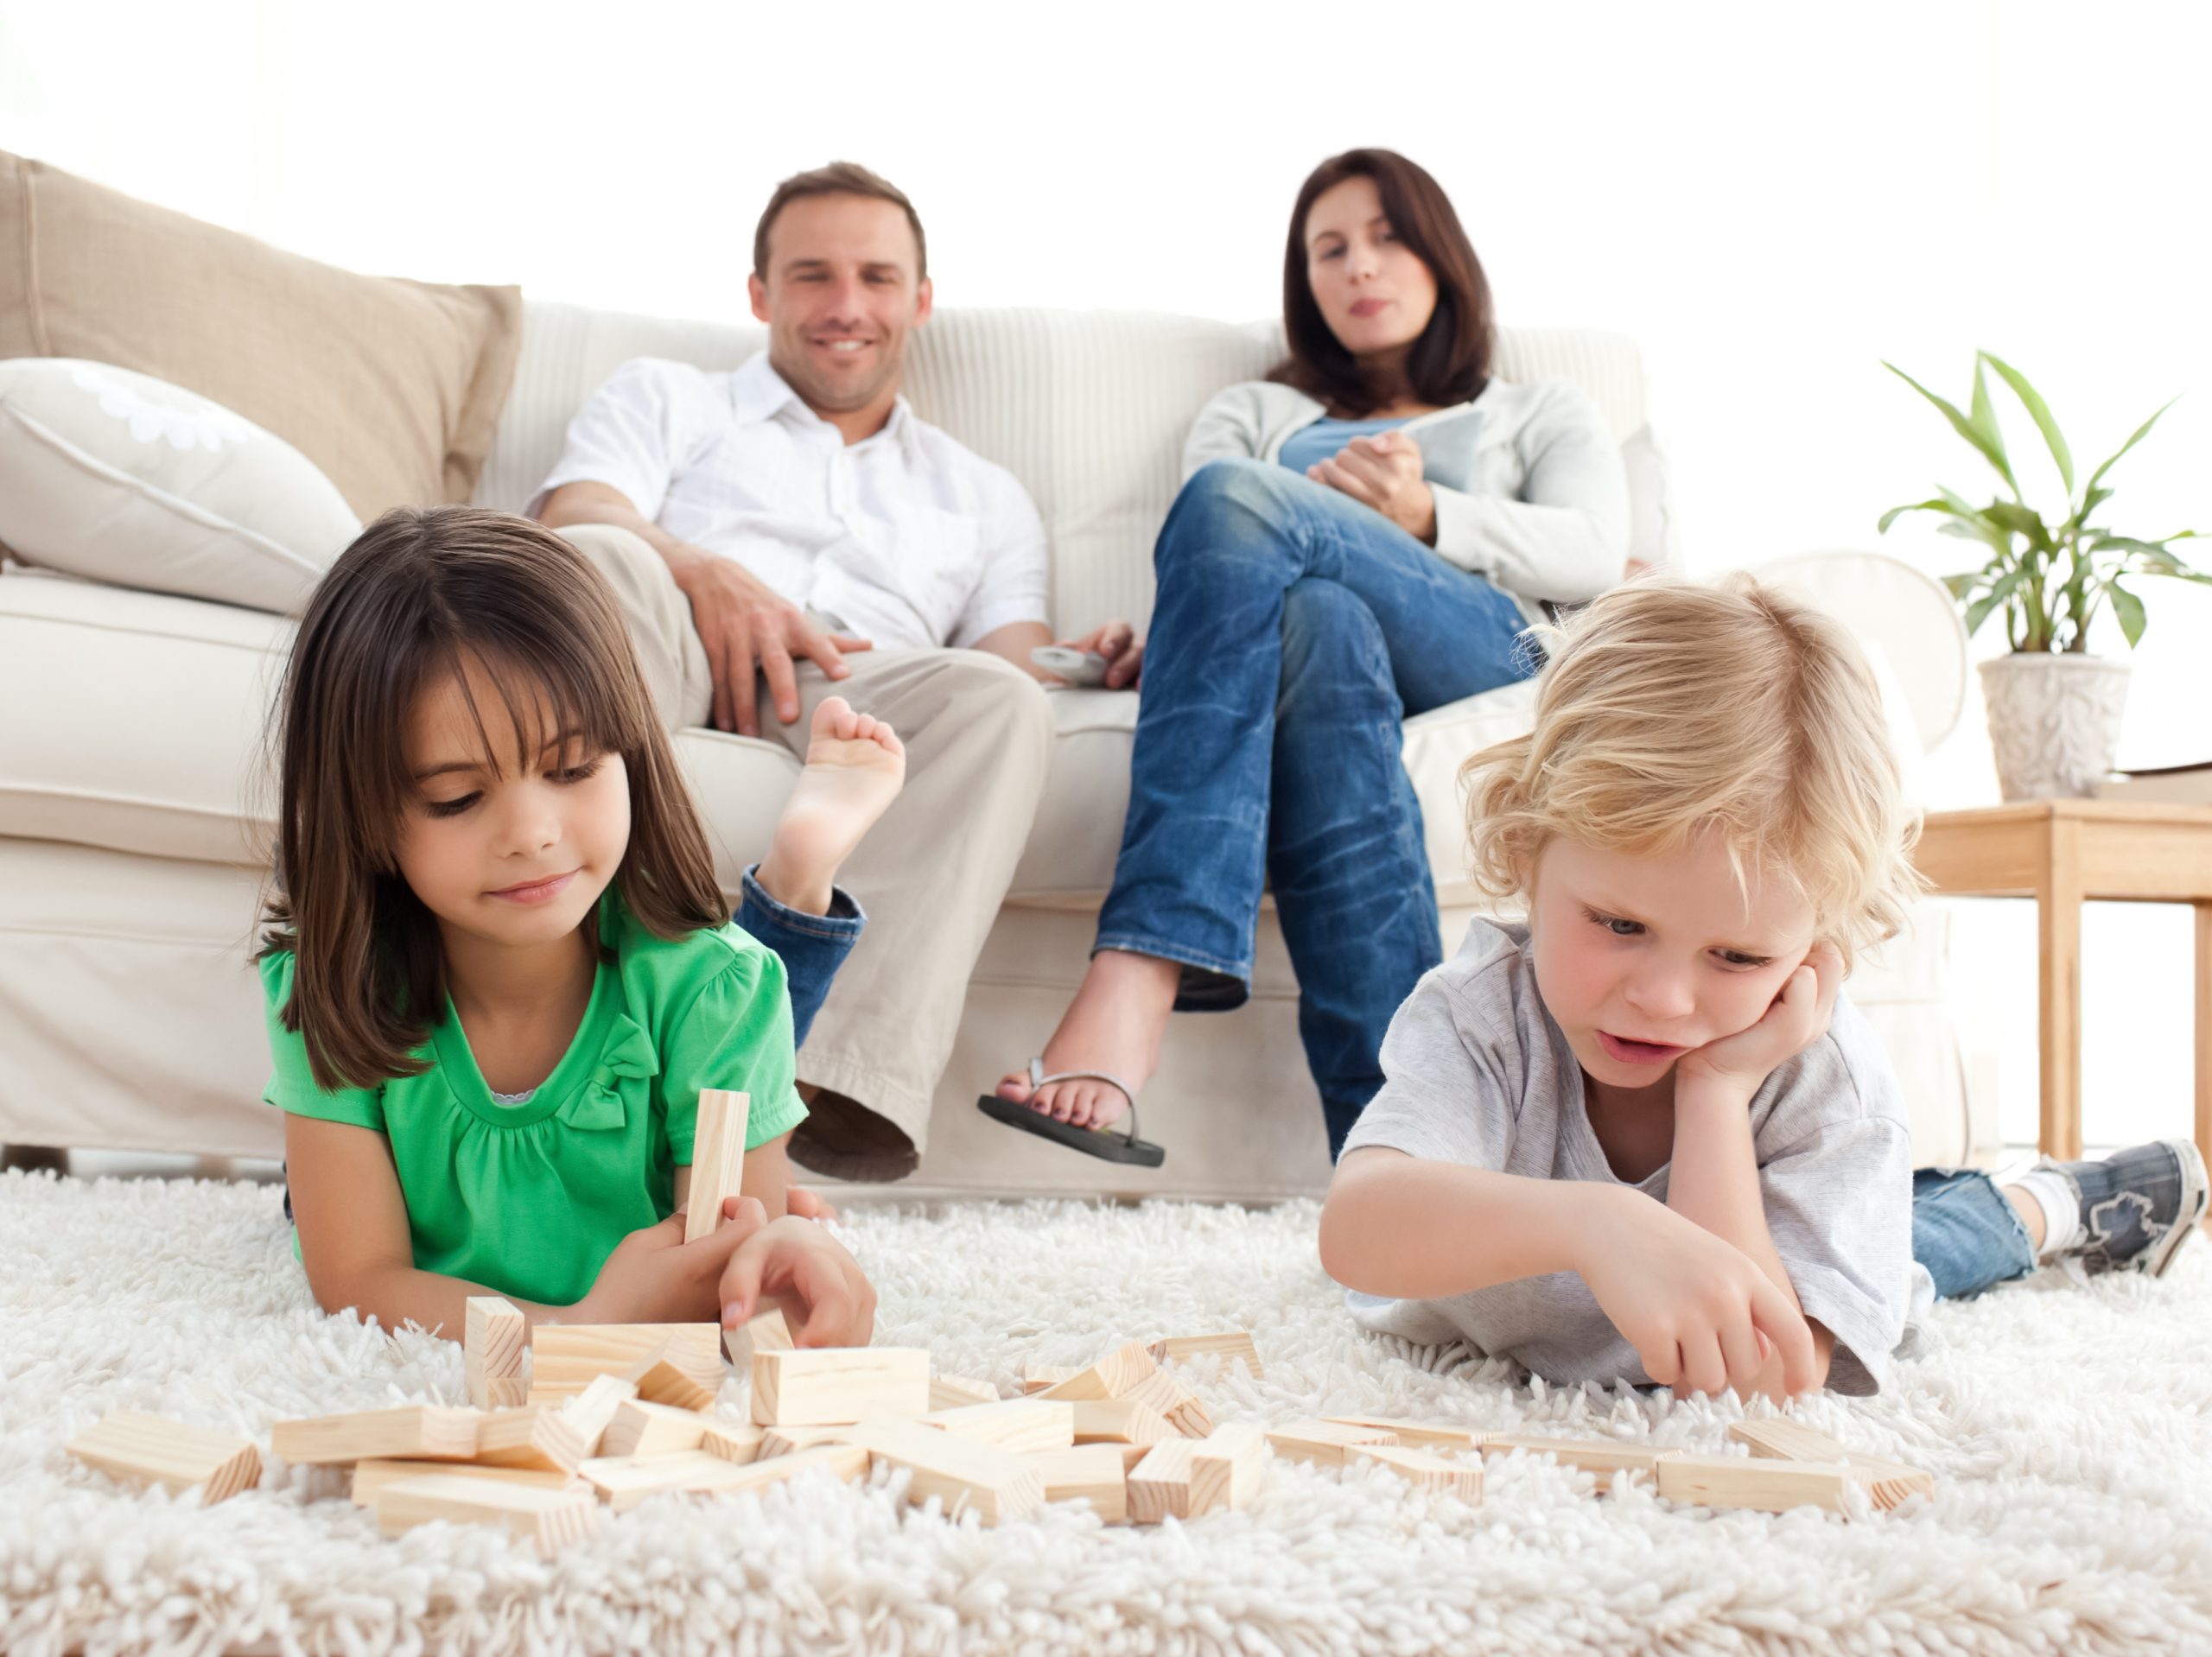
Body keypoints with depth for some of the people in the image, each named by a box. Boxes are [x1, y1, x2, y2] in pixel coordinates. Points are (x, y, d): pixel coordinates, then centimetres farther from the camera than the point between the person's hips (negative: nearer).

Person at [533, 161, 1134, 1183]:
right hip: (677, 646, -1)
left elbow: (1011, 658, 20)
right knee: (600, 562, -36)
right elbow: (573, 516, 10)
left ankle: (854, 1083, -52)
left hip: (864, 687, 1)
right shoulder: (667, 399, 32)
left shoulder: (983, 498, 36)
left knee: (999, 701, -33)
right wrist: (703, 571, -14)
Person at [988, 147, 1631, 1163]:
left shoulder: (1542, 415, 32)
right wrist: (1163, 639, -7)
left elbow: (1594, 554, 10)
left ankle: (1133, 985, -49)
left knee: (1236, 499, -31)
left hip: (1488, 649, -1)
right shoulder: (1252, 415, 37)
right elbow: (1222, 561, 17)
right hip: (1299, 649, 1)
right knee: (1321, 626, -39)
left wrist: (1426, 516, -7)